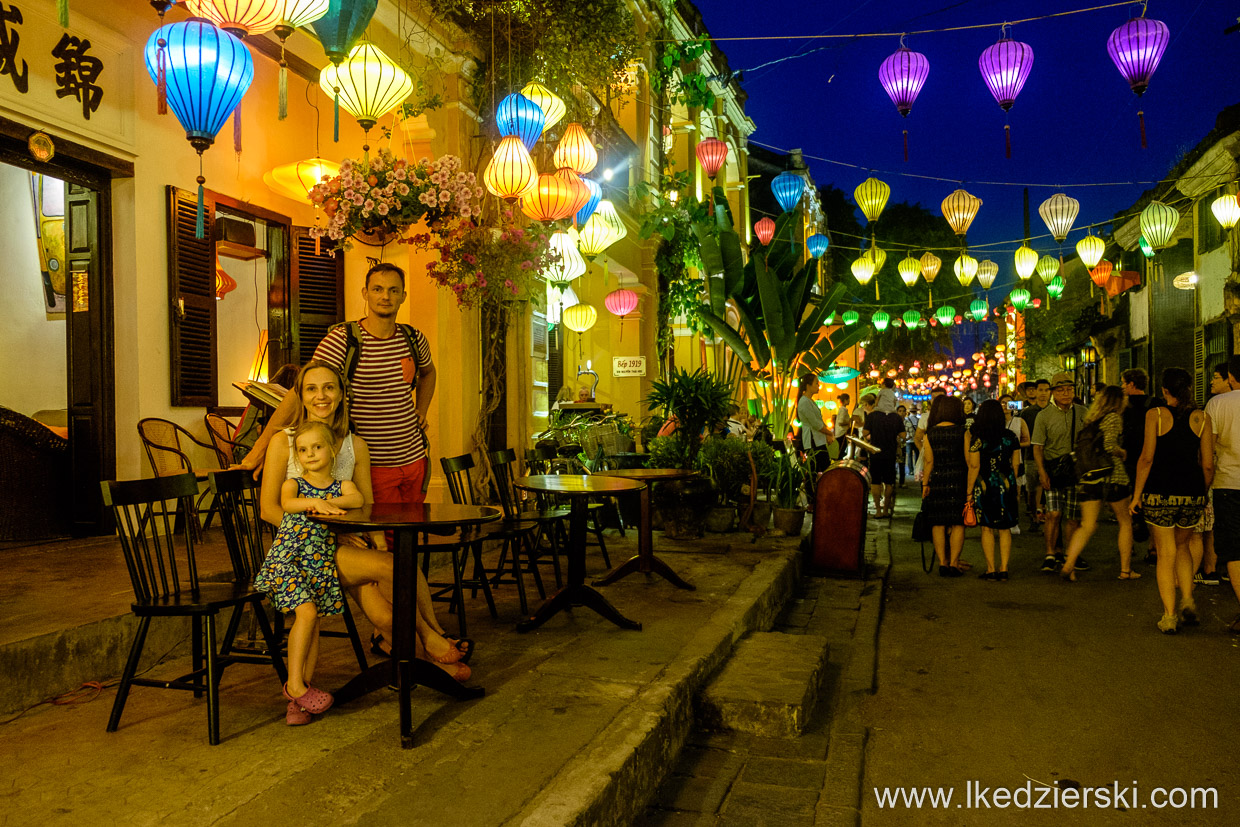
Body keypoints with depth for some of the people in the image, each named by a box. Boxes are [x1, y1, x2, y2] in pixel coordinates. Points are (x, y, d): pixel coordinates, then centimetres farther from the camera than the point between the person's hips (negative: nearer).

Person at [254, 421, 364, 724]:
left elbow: (358, 499, -12)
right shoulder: (293, 483, 8)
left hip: (321, 565, 3)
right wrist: (315, 503, -34)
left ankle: (299, 699, 8)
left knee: (313, 624, 0)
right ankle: (294, 684, -8)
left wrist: (329, 502, -26)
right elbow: (287, 504, -17)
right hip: (288, 559, -2)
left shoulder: (341, 485, 12)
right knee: (307, 612, -20)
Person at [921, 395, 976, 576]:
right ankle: (954, 563, 2)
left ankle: (942, 563, 7)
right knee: (957, 524, 5)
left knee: (938, 524, 8)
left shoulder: (929, 434, 0)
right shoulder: (962, 432, -3)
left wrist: (925, 483, 5)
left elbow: (929, 461, -3)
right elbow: (970, 461, -3)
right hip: (958, 481, -1)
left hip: (937, 481, 1)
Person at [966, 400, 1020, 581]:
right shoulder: (1011, 437, 3)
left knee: (987, 528, 4)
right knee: (1005, 529, 8)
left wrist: (969, 490, -3)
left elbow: (974, 466, -9)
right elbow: (1016, 464, 7)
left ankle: (991, 570, 4)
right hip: (1007, 485, 3)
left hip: (984, 485, -3)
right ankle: (1003, 569, 7)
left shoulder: (978, 438, -8)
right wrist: (1015, 487, 17)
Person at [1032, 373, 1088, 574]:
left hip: (1078, 469, 3)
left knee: (1073, 517, 8)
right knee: (1054, 513, -13)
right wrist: (1042, 472, -15)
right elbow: (1038, 447, -5)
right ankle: (1049, 555, -2)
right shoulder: (1044, 415, -3)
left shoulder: (1082, 413, 7)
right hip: (1053, 469, -3)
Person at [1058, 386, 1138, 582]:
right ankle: (1125, 570, 18)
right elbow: (1109, 445, -19)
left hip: (1089, 478, 5)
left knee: (1087, 525, 4)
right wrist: (1123, 453, -1)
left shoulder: (1090, 419, 12)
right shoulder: (1113, 417, -6)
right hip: (1113, 476, -5)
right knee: (1125, 522, 14)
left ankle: (1068, 564, -13)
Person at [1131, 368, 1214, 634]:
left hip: (1160, 492, -2)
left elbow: (1147, 458, -8)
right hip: (1193, 493, 3)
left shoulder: (1155, 415, -5)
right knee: (1181, 545, 24)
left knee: (1166, 554, 6)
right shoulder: (1202, 418, 1)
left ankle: (1169, 616, 4)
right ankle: (1187, 601, 11)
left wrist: (1137, 493, -1)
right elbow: (1208, 465, 1)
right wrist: (1203, 492, 16)